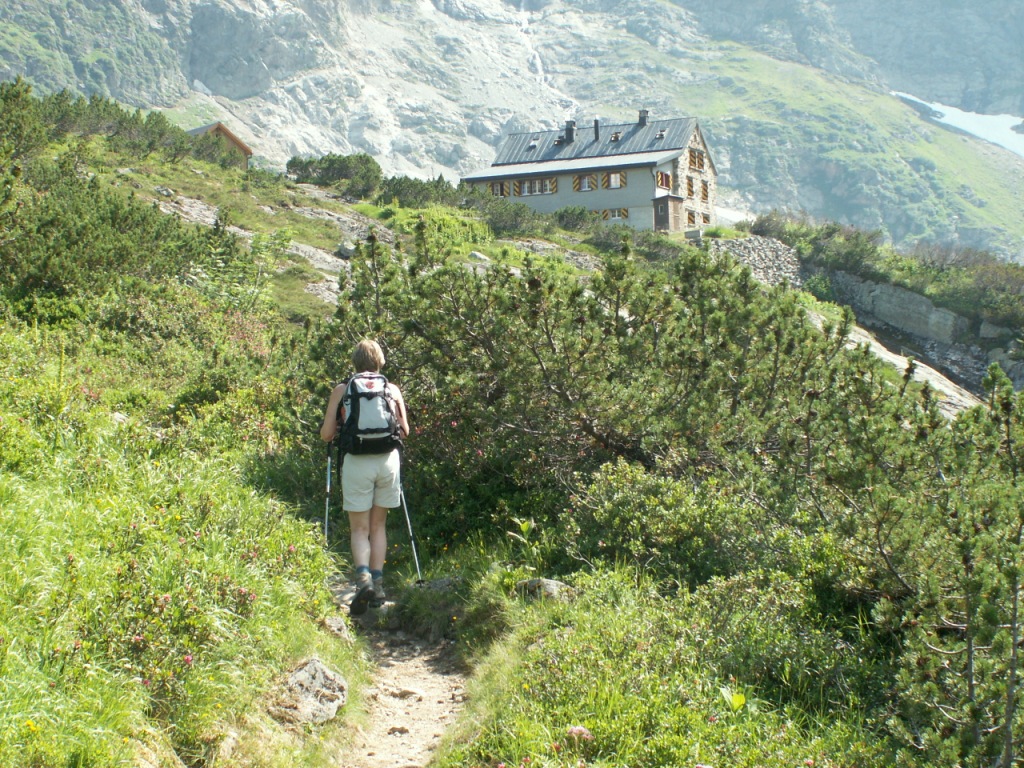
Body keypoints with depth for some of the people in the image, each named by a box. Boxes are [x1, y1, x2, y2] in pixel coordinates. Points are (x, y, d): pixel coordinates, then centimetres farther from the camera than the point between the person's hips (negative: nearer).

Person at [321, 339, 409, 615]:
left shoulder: (341, 390, 2)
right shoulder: (392, 389, 7)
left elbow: (326, 434, 2)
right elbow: (405, 430, 12)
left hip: (356, 461, -2)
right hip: (388, 460, 2)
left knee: (359, 529, 6)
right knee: (378, 525, 16)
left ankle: (363, 577, -18)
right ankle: (377, 584, 14)